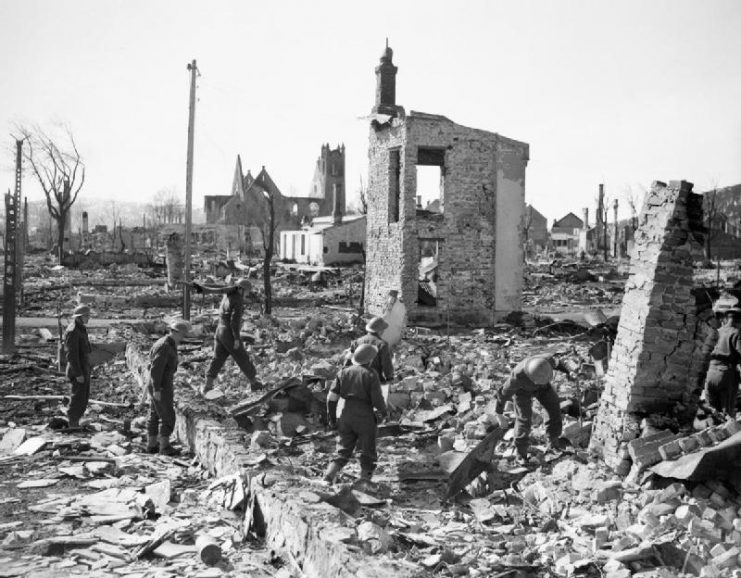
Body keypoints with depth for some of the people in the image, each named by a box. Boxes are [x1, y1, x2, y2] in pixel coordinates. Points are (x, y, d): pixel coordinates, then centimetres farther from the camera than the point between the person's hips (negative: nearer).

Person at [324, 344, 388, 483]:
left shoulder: (344, 372, 5)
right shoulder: (371, 375, -8)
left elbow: (332, 397, 2)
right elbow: (377, 399, -12)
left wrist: (332, 417, 11)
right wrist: (383, 412, 8)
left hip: (346, 418, 4)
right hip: (365, 419, -4)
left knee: (343, 453, 12)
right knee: (368, 455, 12)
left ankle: (327, 478, -7)